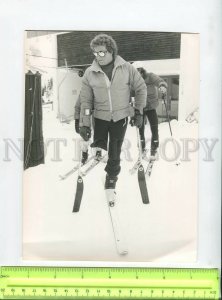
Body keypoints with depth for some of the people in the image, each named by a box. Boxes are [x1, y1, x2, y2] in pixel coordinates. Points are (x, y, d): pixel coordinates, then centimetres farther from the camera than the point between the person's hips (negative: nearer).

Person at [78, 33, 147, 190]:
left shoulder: (127, 68, -7)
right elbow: (86, 100, -2)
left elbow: (141, 88, 3)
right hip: (100, 117, 0)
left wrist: (138, 111, 1)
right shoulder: (89, 73, -5)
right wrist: (84, 124, -5)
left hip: (121, 117, 0)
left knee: (115, 152, 11)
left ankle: (112, 176, 35)